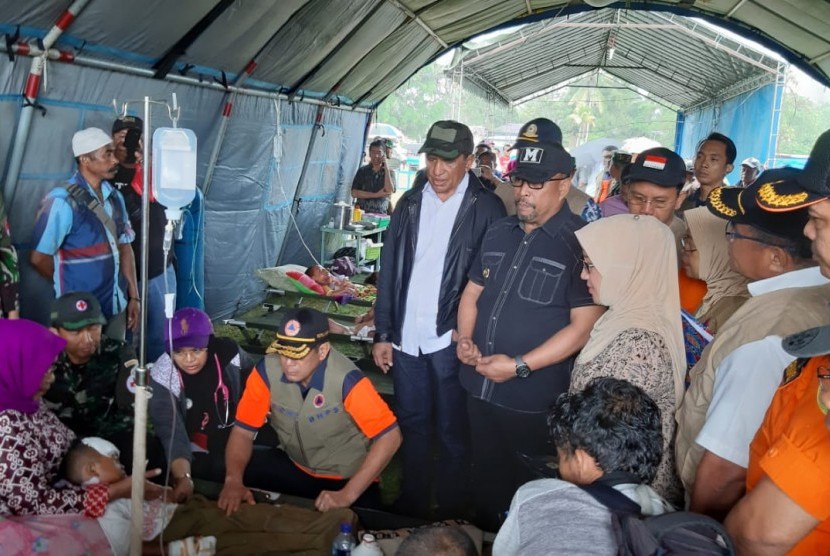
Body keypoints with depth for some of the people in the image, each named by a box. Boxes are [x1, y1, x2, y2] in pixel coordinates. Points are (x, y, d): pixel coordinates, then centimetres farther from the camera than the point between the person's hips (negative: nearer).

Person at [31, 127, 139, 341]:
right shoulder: (62, 201, -15)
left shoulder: (115, 197, 5)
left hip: (116, 306, 6)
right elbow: (38, 257, -12)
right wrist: (68, 286, 3)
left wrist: (133, 296, 6)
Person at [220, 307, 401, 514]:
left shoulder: (345, 379, -31)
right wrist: (233, 479, -27)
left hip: (348, 478, -3)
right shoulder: (267, 370, -20)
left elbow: (390, 436, -29)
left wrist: (348, 494, -30)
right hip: (295, 467, 3)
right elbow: (243, 431, -10)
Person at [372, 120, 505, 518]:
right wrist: (382, 333, 7)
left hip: (450, 338, -4)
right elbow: (388, 270, 9)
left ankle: (450, 519, 26)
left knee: (452, 433, 8)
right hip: (407, 336, 4)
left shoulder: (486, 208, -5)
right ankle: (410, 511, 33)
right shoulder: (410, 203, 8)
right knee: (412, 426, 16)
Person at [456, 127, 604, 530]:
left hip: (533, 400, -6)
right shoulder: (499, 232, 7)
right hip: (479, 387, 6)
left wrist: (519, 366, -21)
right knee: (486, 478, 23)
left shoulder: (581, 242, -14)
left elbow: (583, 325, -18)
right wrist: (465, 338, -2)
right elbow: (472, 290, 16)